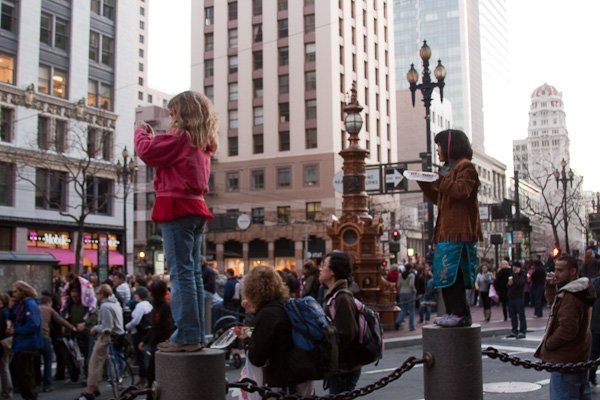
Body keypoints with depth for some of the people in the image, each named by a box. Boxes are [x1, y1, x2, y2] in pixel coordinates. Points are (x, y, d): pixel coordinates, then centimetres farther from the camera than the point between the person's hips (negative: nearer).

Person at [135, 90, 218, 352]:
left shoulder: (180, 136, -8)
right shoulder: (201, 143, 18)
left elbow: (147, 152, -10)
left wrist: (142, 132, 8)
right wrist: (153, 136, 17)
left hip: (177, 208, -9)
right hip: (195, 208, 9)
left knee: (181, 273, -10)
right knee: (193, 273, 8)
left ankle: (187, 336, -11)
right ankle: (197, 334, 11)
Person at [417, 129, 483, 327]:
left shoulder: (465, 166, -5)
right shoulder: (449, 167, 23)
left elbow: (462, 191, -20)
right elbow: (440, 199, 25)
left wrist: (441, 181, -14)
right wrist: (425, 183, 15)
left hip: (459, 231, -10)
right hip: (447, 230, 10)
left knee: (452, 273, -12)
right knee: (446, 274, 8)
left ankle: (460, 314, -10)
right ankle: (453, 312, 12)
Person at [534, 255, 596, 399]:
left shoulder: (570, 296, -23)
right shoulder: (578, 291, 9)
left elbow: (567, 329, -29)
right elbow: (552, 301, 20)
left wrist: (548, 344, -16)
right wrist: (550, 286, 2)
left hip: (565, 360, -11)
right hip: (579, 357, 11)